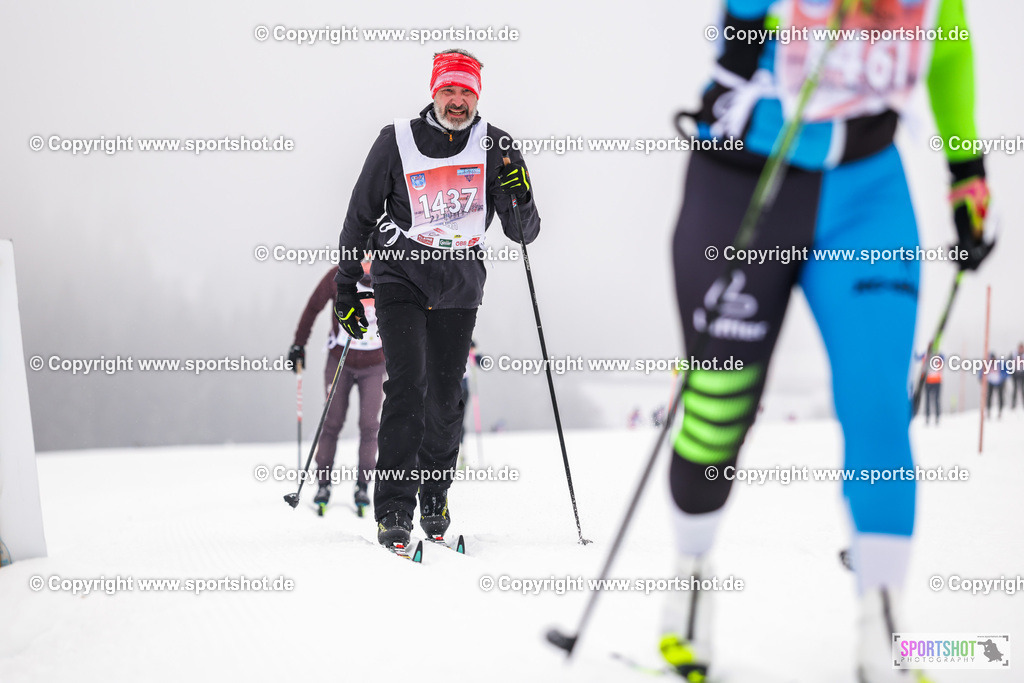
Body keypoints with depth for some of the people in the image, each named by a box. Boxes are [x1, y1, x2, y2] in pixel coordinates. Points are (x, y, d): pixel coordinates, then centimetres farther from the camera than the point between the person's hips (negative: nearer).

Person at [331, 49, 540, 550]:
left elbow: (522, 232, 1)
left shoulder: (496, 146, -2)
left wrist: (521, 200, -22)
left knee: (446, 397, 5)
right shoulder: (396, 141, -6)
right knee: (407, 384, -15)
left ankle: (434, 501, 23)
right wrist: (346, 289, 4)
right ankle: (394, 511, -12)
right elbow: (360, 215, 4)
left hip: (460, 285, 2)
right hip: (401, 277, -2)